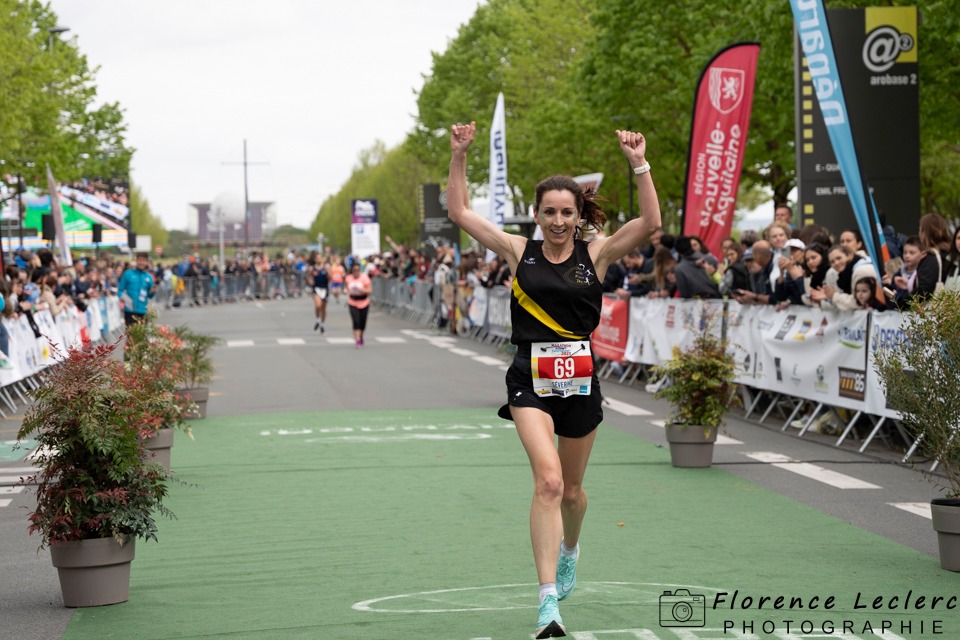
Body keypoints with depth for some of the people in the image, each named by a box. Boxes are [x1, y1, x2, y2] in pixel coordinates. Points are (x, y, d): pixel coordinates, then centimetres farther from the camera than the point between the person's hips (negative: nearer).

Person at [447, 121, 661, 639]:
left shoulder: (596, 255, 1)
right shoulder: (519, 252, 3)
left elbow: (650, 223, -12)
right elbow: (459, 212, 2)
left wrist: (639, 164, -20)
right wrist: (459, 156, -8)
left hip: (580, 381, 2)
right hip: (531, 378, -2)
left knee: (571, 489, 17)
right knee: (548, 480, -20)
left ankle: (569, 548, 52)